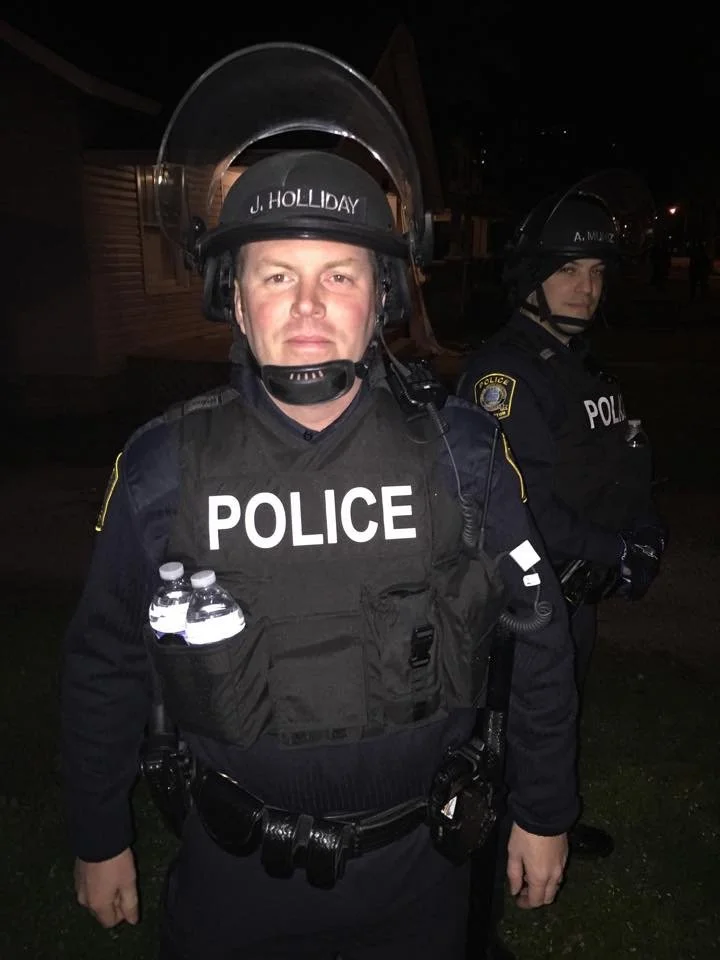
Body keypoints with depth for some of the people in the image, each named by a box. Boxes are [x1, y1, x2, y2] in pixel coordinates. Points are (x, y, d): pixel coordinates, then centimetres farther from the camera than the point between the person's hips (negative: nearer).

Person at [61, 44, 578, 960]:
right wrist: (100, 841, 8)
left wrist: (543, 814, 4)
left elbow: (539, 635, -3)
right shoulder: (162, 470, -15)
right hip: (233, 874, 0)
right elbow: (105, 666, -1)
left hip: (416, 862, 1)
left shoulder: (461, 451, -15)